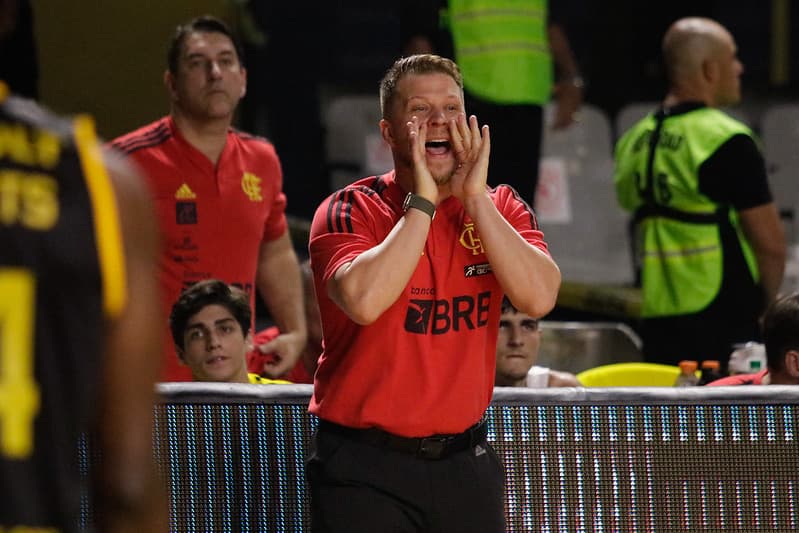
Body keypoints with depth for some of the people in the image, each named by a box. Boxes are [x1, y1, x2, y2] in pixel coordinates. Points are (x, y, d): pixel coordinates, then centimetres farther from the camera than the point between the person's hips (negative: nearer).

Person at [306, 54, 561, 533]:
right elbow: (363, 300, -24)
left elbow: (539, 297, -11)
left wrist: (475, 199, -14)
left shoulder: (500, 209, 6)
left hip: (464, 459, 3)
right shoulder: (350, 211, -5)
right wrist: (422, 203, -17)